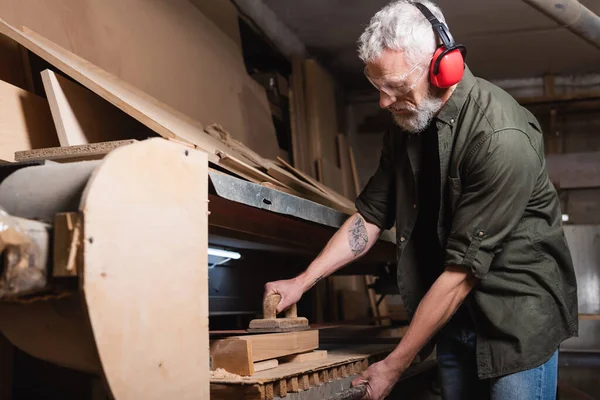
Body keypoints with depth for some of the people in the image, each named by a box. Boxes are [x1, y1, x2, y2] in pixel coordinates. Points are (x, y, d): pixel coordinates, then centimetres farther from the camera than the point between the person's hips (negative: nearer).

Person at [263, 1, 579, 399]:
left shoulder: (502, 137, -25)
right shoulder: (406, 123, -1)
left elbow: (463, 269, -24)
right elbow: (370, 216, 6)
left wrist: (394, 365, -18)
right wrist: (301, 282, -3)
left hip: (516, 312, -6)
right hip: (451, 314, 6)